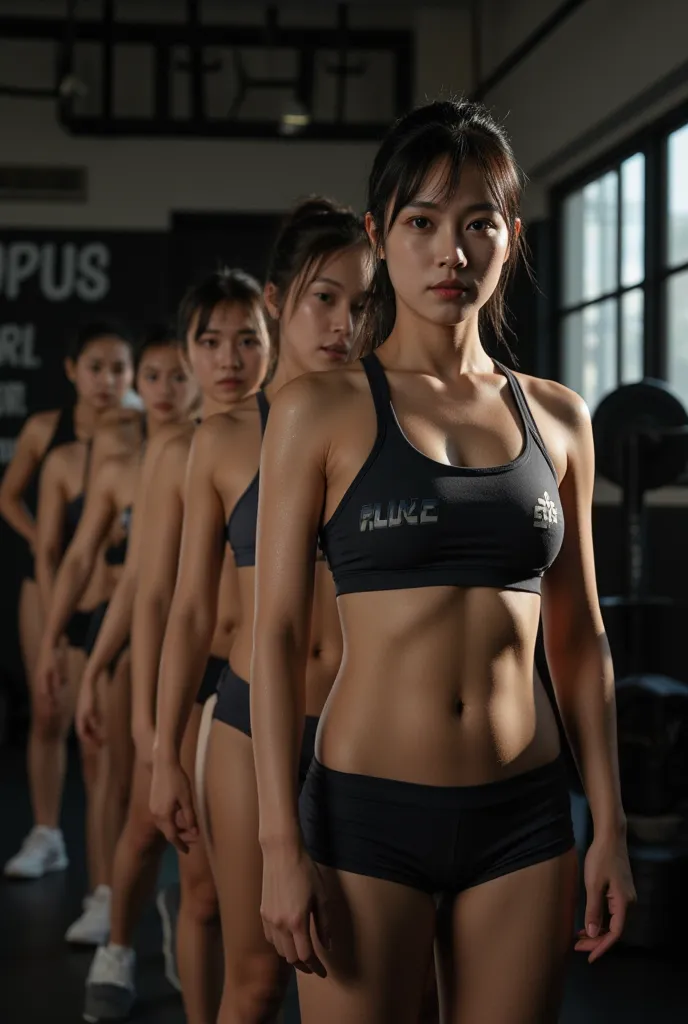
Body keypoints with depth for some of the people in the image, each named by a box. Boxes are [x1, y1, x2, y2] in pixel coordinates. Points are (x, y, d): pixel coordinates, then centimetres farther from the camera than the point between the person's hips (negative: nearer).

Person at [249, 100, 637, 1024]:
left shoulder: (557, 419, 7)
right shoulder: (320, 411, -2)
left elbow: (578, 638, 11)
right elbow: (277, 635, -5)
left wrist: (610, 827, 7)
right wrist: (282, 846, -9)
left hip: (525, 818, 3)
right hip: (370, 815, -3)